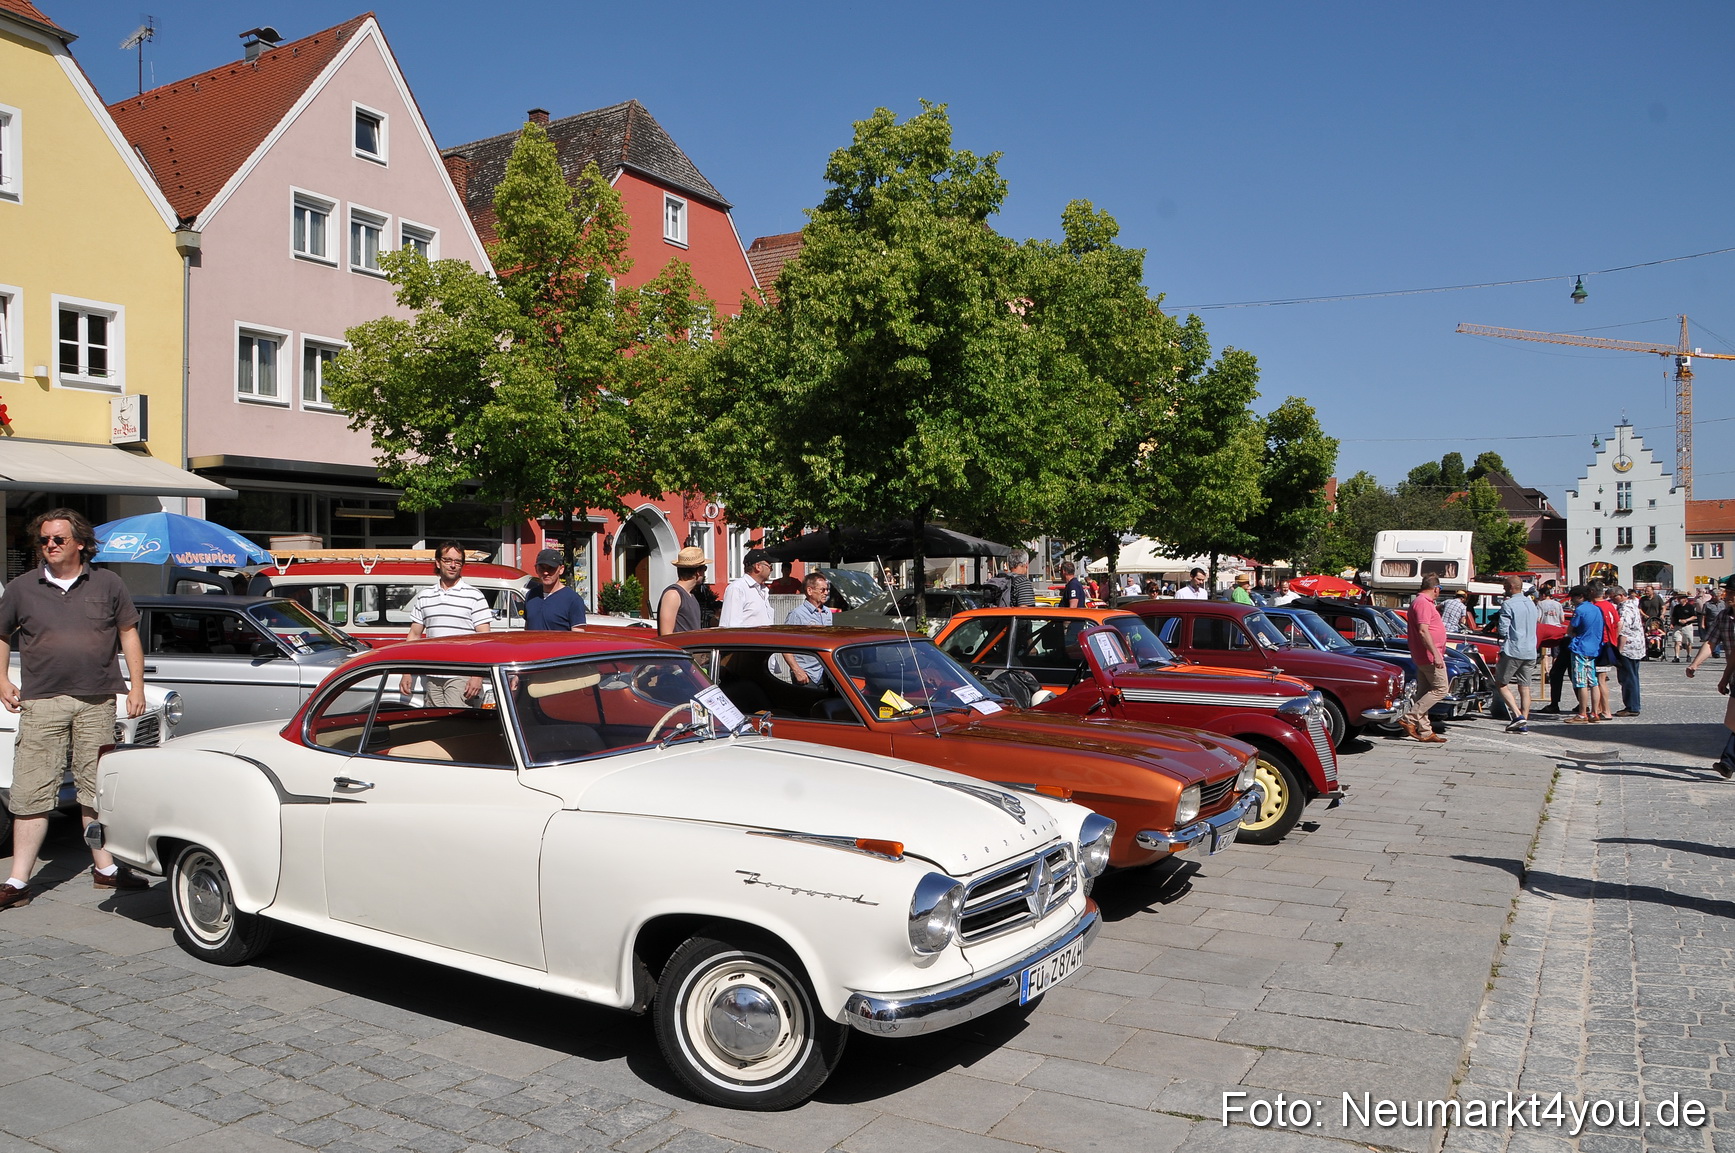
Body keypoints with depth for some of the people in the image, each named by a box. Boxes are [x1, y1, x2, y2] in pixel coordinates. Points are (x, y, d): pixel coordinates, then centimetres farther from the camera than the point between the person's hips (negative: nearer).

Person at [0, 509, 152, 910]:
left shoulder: (107, 584, 7)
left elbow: (128, 633, 11)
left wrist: (136, 686, 5)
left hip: (98, 702, 1)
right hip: (41, 702, 0)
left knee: (97, 789, 9)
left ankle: (105, 868, 20)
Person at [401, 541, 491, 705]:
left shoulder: (474, 596, 0)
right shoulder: (424, 596, 14)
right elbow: (414, 636, 17)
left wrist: (478, 676, -13)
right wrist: (407, 673, 10)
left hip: (462, 677, -5)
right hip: (432, 678, 5)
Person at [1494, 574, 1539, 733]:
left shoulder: (1508, 605, -11)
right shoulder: (1531, 604, 13)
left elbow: (1503, 631, -15)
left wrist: (1496, 624, 6)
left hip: (1513, 650, -7)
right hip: (1531, 651, 7)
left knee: (1501, 683, 4)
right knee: (1525, 687, 8)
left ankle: (1518, 715, -9)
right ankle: (1524, 724, 5)